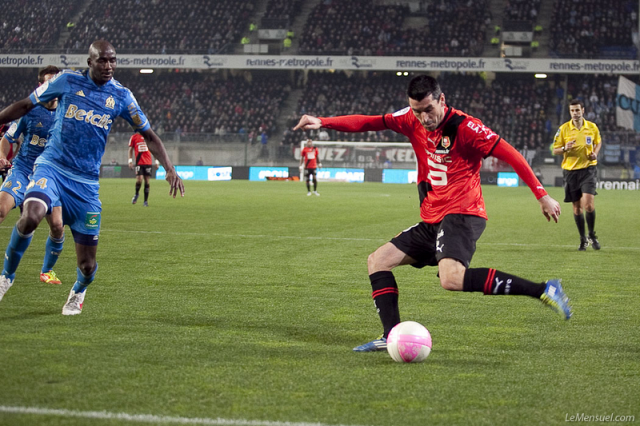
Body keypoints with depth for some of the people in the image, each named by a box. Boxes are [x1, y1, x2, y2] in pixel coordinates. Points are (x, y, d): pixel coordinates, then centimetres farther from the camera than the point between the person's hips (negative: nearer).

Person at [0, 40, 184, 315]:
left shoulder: (121, 96, 4)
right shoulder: (67, 81, 0)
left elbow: (148, 135, 9)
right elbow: (25, 105, 10)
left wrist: (169, 169, -3)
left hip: (86, 182, 2)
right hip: (52, 167, -1)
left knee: (87, 263, 1)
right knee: (31, 216, -34)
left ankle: (78, 292, 40)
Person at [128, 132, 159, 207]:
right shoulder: (134, 137, 5)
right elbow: (130, 149, 10)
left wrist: (156, 161, 12)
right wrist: (130, 161, 0)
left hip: (148, 163, 1)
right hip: (139, 163, -1)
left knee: (147, 181, 0)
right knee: (139, 179, -16)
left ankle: (146, 201, 7)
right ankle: (136, 194, 13)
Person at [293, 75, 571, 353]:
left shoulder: (464, 126, -13)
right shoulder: (411, 120, 7)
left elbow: (510, 155, -12)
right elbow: (367, 123, 7)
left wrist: (542, 196, -14)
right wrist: (322, 122, -5)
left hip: (461, 215, -8)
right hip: (431, 220, 8)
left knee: (451, 278, -32)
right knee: (377, 261, 8)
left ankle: (543, 290, -30)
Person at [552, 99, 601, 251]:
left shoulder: (592, 127, 2)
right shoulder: (563, 129, -2)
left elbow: (598, 142, 20)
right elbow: (555, 151, 3)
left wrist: (595, 153, -1)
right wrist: (565, 148, -19)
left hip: (588, 168, -1)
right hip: (570, 170, 1)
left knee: (588, 204, -16)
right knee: (577, 207, 5)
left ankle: (592, 235, 6)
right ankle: (583, 239, 21)